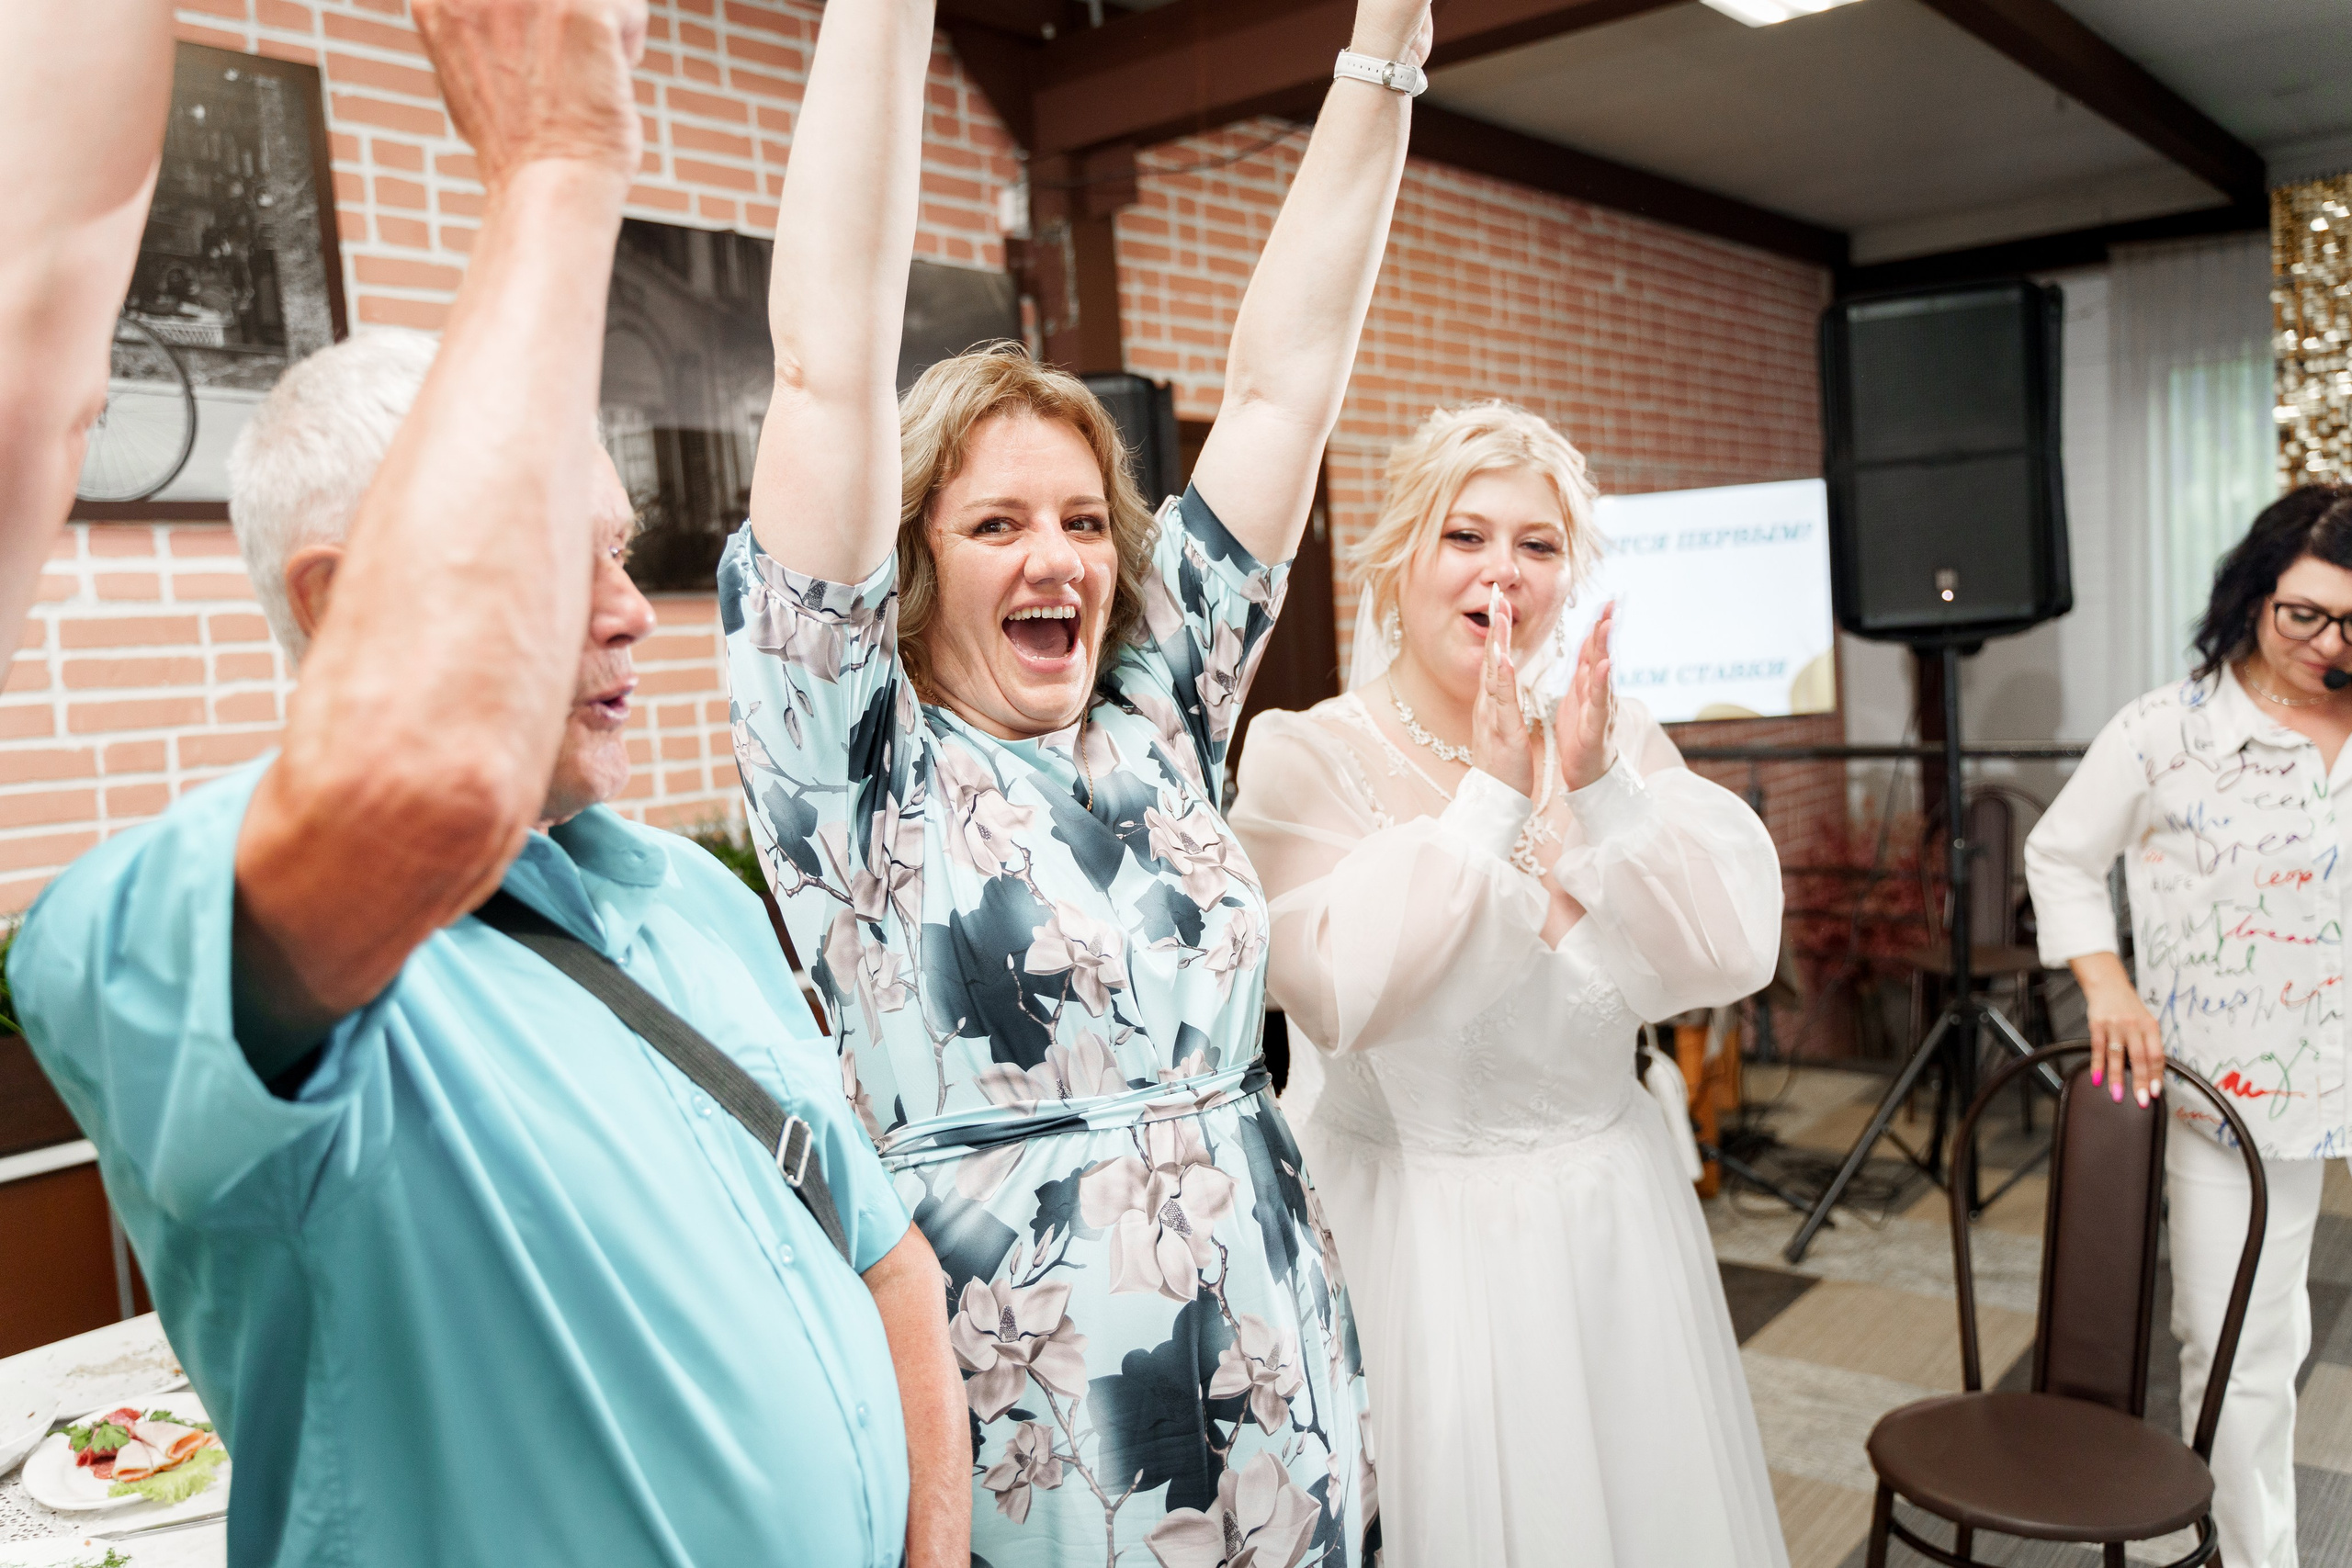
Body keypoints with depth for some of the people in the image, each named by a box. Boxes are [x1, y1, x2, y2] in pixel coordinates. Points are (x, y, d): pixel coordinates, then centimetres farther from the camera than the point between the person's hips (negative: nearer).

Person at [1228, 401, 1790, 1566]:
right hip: (1417, 1230, -4)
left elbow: (1735, 953, -10)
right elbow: (1334, 989, -26)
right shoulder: (1305, 757, -11)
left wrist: (1598, 789, -20)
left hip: (1612, 1216, 4)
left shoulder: (1618, 739, 2)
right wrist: (1490, 798, -23)